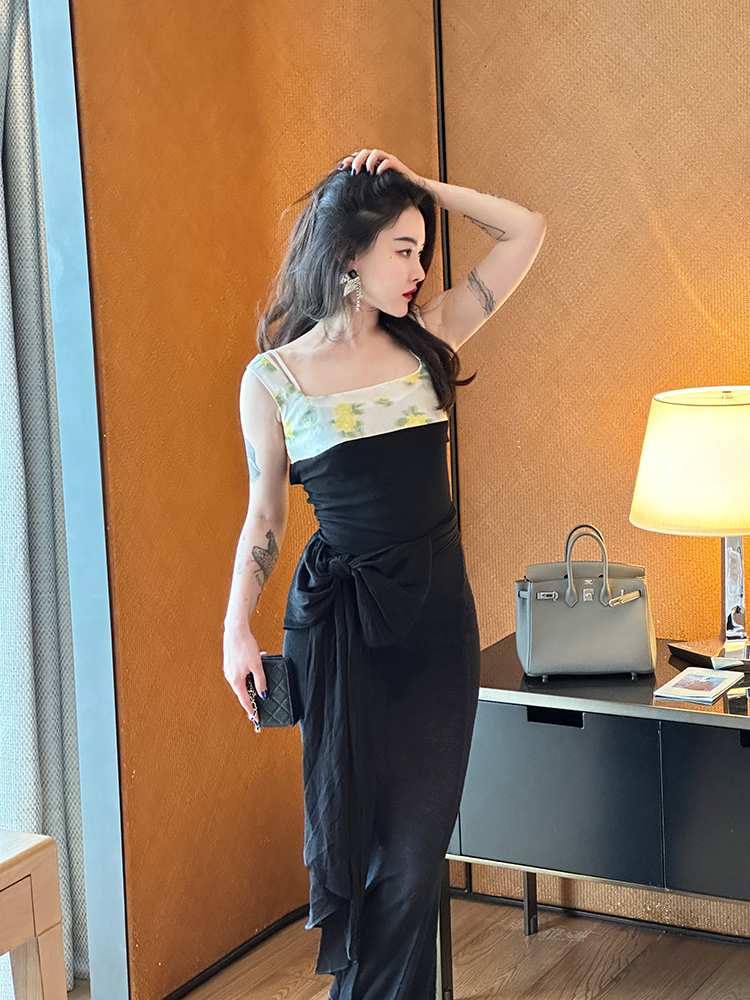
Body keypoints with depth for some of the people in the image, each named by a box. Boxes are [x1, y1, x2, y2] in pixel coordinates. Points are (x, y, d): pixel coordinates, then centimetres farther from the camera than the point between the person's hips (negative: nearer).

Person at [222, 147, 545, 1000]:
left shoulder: (425, 340, 4)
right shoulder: (273, 376, -4)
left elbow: (524, 232, 5)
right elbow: (264, 514, 1)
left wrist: (415, 184, 0)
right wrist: (237, 626, -8)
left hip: (437, 609, 3)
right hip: (340, 618, -3)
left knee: (416, 842, 7)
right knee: (349, 831, 7)